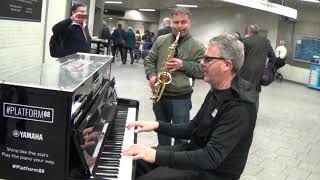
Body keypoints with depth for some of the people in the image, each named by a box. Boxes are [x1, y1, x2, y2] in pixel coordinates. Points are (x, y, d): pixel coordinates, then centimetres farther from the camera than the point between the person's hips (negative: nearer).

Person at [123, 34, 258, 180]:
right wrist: (157, 125, -2)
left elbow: (211, 157, -34)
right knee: (137, 160, 6)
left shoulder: (240, 108, -27)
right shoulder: (217, 91, 4)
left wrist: (157, 155, -37)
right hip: (195, 152, 9)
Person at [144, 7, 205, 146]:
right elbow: (149, 60, 10)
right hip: (159, 95, 4)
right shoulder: (161, 41, 5)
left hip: (181, 98, -4)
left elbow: (203, 70, -9)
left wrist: (183, 65, -21)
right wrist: (151, 75, -9)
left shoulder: (197, 46, -5)